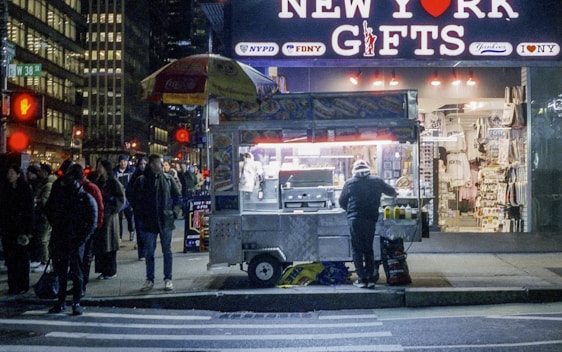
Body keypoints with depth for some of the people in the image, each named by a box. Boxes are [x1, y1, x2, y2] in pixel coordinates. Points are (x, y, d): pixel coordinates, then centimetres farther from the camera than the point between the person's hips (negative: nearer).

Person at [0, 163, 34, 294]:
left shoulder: (26, 189, -5)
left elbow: (29, 211, -7)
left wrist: (28, 231, -12)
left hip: (20, 228, -5)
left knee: (22, 258, 2)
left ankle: (23, 285, 9)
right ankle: (13, 285, 11)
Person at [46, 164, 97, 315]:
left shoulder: (87, 199, -5)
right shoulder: (59, 193, 5)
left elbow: (92, 223, -6)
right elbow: (49, 209, 20)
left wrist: (82, 239, -13)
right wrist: (55, 225, 9)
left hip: (76, 241, -4)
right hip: (59, 239, 4)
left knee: (76, 273, 1)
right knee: (61, 272, 10)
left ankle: (76, 304, 8)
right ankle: (61, 302, 19)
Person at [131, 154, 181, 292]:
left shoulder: (168, 179, 1)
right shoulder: (141, 181, -3)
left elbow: (177, 196, 8)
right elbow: (135, 200, 3)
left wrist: (171, 211, 2)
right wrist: (142, 215, -1)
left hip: (166, 221, 1)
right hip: (149, 222, -1)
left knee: (167, 251, 7)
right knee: (149, 252, 7)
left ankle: (168, 279, 15)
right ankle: (149, 280, 16)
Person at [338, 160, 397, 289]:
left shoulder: (349, 183, 4)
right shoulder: (377, 181, 7)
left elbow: (342, 202, 9)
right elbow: (392, 192, 20)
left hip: (354, 219, -1)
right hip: (371, 219, 2)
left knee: (357, 249, 6)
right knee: (368, 249, 13)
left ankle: (361, 279, 2)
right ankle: (370, 278, 8)